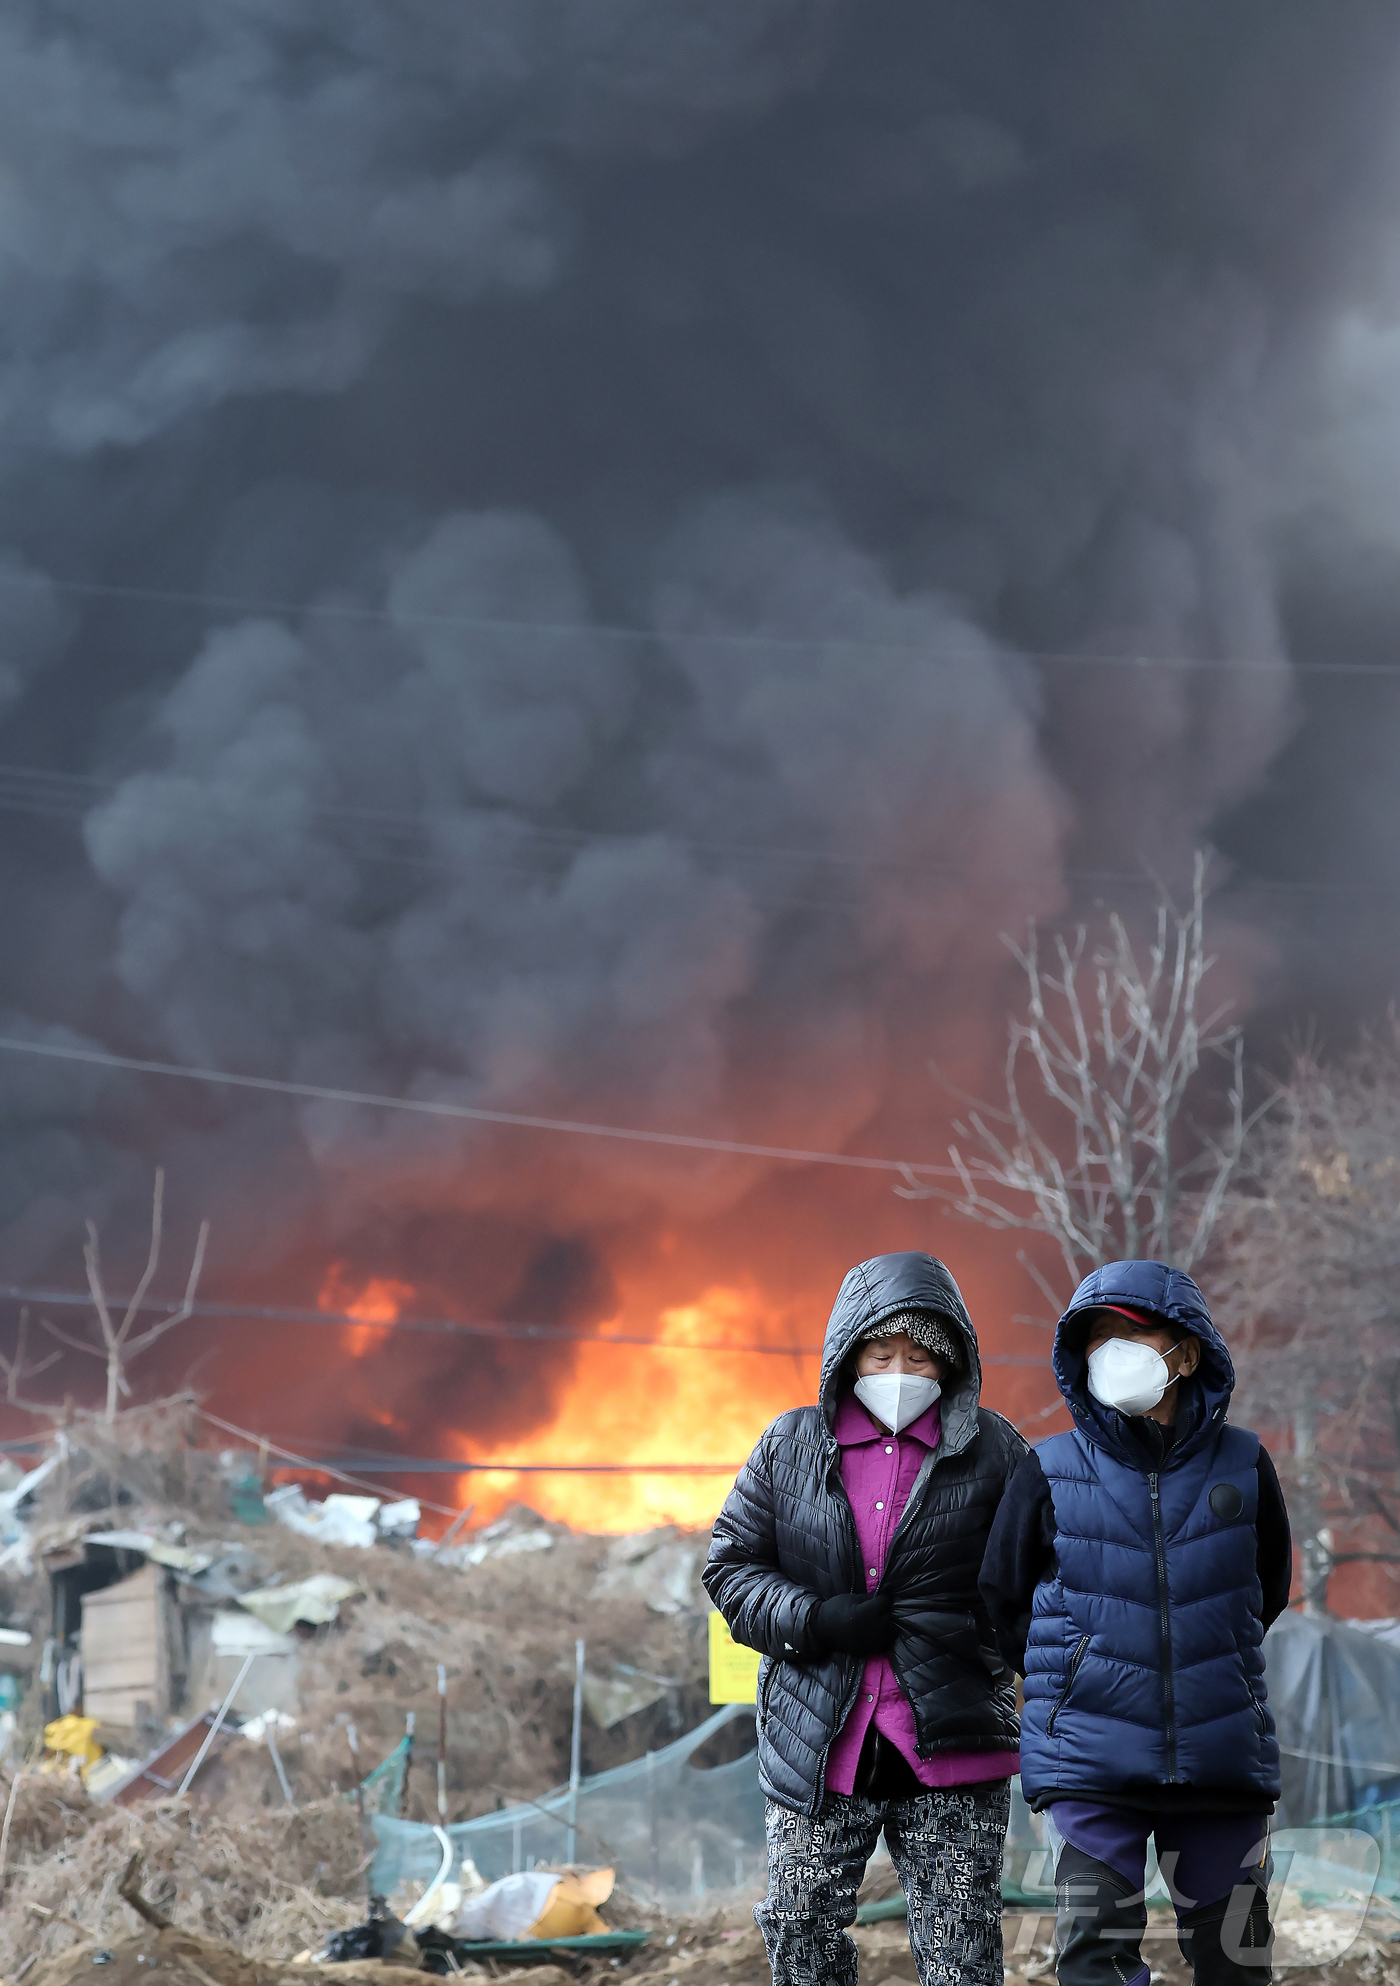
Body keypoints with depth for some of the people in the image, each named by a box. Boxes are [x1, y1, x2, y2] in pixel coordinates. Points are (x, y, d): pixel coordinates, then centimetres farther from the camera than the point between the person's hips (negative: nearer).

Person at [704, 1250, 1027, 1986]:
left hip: (950, 1750, -2)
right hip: (818, 1747, 2)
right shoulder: (792, 1444, 7)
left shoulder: (992, 1450, 3)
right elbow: (730, 1567, 7)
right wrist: (813, 1620, -10)